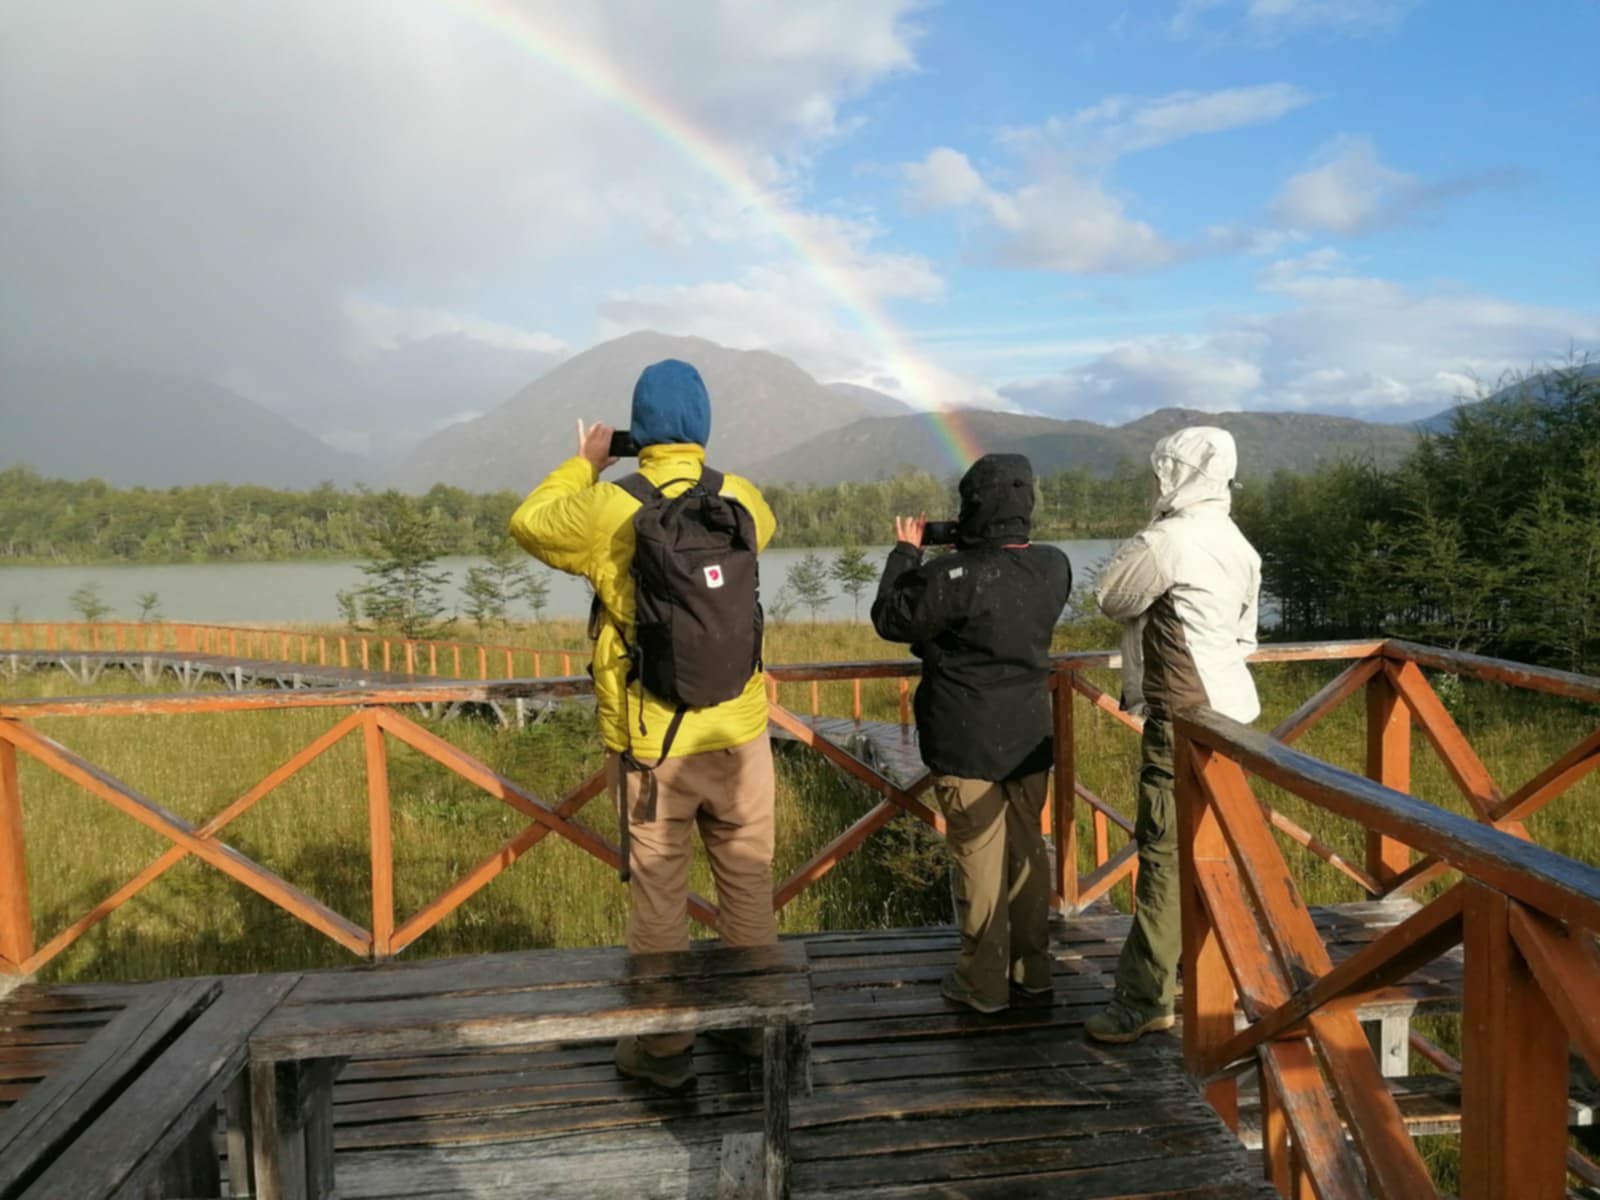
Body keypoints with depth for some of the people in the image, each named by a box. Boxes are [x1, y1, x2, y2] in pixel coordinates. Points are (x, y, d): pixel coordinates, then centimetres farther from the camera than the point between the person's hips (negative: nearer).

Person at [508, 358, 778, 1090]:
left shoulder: (607, 510, -13)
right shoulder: (740, 500, -4)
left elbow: (529, 525, 6)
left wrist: (584, 465, 16)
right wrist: (690, 467, 21)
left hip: (648, 740, -3)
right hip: (738, 730, 3)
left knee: (658, 891, 10)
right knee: (748, 878, 17)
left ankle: (665, 1047, 23)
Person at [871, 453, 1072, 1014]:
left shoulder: (951, 576, -22)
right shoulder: (1054, 567, -5)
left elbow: (889, 619, -7)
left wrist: (905, 554, 4)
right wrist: (970, 551, 9)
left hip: (967, 743, -5)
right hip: (1029, 735, 5)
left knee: (979, 855, 5)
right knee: (1027, 847, 17)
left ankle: (984, 982, 16)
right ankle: (1032, 967, 29)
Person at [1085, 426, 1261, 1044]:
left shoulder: (1169, 539, -16)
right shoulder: (1239, 545, 10)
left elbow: (1111, 598, -2)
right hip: (1229, 707, 9)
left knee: (1165, 854, -5)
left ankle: (1143, 1000, 2)